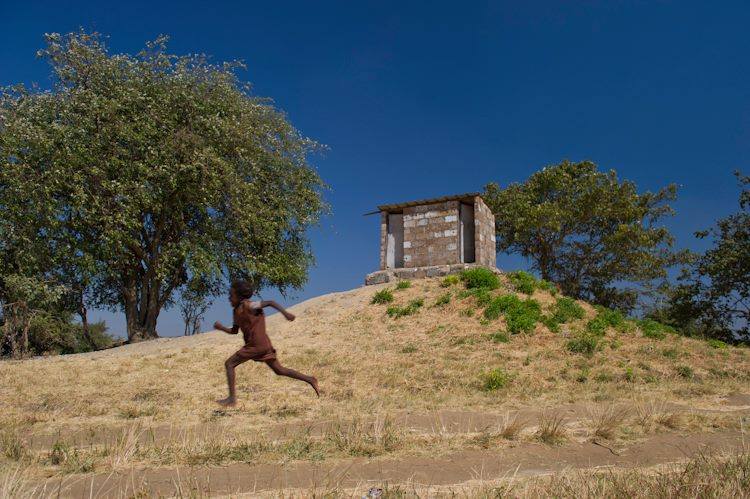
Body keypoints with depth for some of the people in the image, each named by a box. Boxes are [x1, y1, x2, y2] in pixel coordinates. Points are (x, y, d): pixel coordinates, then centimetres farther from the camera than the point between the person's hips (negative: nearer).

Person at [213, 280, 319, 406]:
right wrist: (221, 327, 7)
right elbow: (234, 330, 23)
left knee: (229, 364, -3)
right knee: (279, 370, 12)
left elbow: (270, 302, -15)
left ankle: (232, 398, -3)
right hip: (264, 345, 9)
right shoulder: (236, 311, 16)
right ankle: (310, 380, 12)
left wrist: (285, 312, -25)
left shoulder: (248, 306, -10)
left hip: (257, 345, -9)